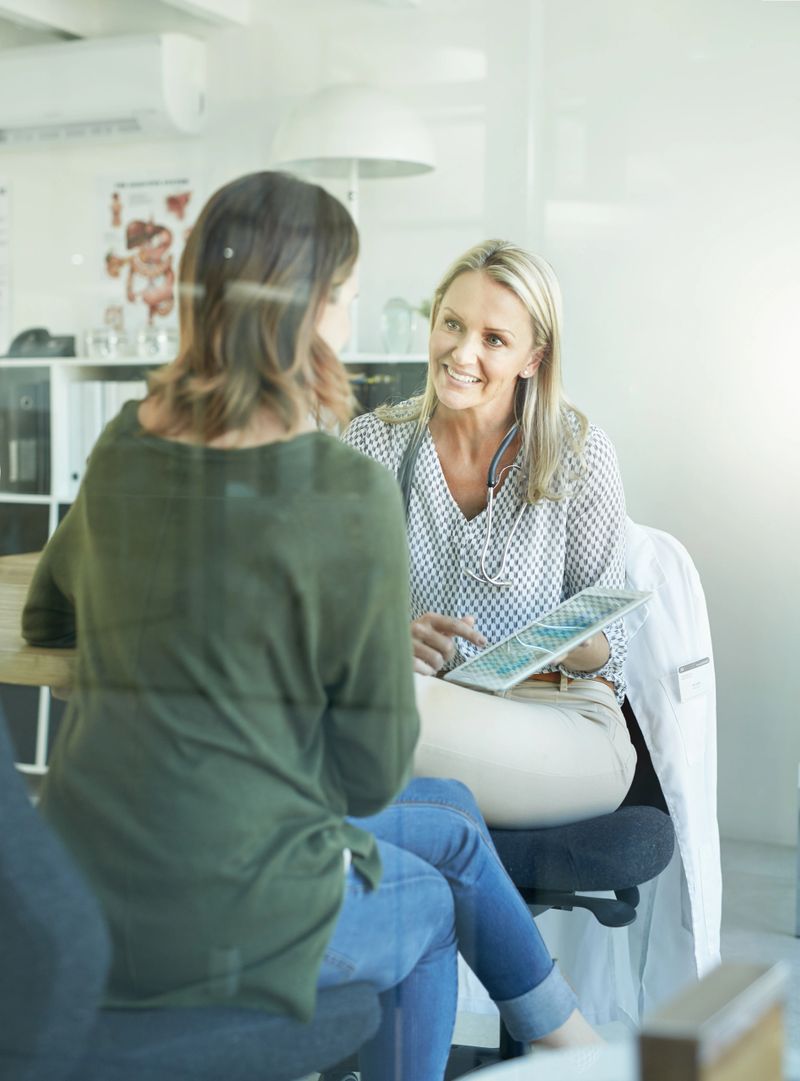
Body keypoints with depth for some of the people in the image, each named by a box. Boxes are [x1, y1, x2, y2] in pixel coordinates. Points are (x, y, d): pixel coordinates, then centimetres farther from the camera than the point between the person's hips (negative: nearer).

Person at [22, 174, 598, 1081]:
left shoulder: (121, 451, 1)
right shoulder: (350, 493, -18)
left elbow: (45, 622, 20)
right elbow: (374, 770, -10)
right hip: (228, 921, -6)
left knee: (452, 815, 26)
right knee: (430, 902, 28)